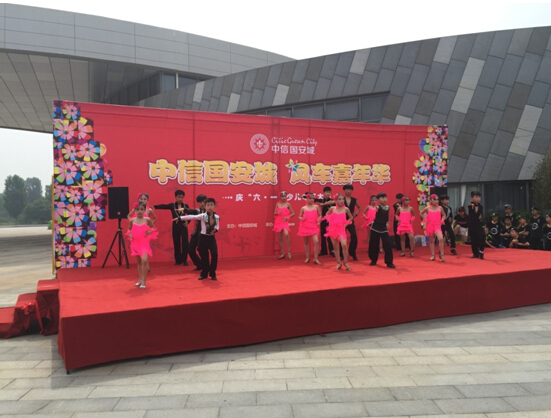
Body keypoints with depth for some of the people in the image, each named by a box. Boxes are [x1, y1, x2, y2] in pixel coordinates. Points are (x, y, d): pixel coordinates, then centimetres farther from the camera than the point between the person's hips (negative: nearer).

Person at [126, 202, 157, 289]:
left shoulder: (147, 220, -5)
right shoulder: (132, 221, 1)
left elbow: (153, 228, 8)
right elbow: (129, 229, 16)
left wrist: (150, 231, -12)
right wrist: (129, 234, -5)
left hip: (144, 244, -3)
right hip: (135, 244, 3)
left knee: (144, 260, -19)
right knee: (138, 261, 14)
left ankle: (143, 281, -10)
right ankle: (140, 279, 27)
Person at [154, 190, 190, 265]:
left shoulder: (185, 206, 4)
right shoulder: (172, 205, 1)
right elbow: (163, 206, -12)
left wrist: (187, 221, -2)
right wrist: (153, 206, -24)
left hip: (183, 226, 0)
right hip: (175, 226, 0)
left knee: (184, 243, -6)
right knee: (176, 243, 4)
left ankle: (184, 260, 3)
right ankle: (178, 260, 13)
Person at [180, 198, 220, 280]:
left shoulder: (217, 217, -1)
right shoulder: (202, 216, -8)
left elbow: (217, 227, 8)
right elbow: (191, 217, -9)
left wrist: (215, 229, -15)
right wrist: (180, 218, -12)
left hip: (212, 238, 1)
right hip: (203, 237, -1)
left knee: (214, 255, -6)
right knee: (203, 256, 6)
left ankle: (212, 274, 9)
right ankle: (204, 274, 21)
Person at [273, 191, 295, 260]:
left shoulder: (288, 204, 0)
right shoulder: (278, 204, 7)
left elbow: (293, 213, 3)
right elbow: (274, 213, 7)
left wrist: (287, 217, -12)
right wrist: (278, 213, -15)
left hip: (285, 222, -3)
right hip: (278, 222, 3)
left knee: (286, 234, -27)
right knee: (280, 238, 7)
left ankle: (289, 252, -14)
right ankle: (283, 253, 18)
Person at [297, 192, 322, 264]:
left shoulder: (316, 207, 1)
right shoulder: (303, 208, -1)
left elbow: (320, 215, 11)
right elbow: (299, 216, 9)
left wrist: (319, 220, -9)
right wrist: (301, 218, -13)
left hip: (313, 227, 0)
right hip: (305, 227, 0)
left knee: (316, 241, -14)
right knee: (306, 242, 10)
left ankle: (315, 258, -4)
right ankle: (307, 257, 24)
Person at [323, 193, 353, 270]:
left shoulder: (346, 209, -4)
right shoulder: (332, 208, -1)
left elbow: (351, 217, 13)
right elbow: (327, 215, 18)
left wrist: (346, 224, 2)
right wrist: (330, 222, 6)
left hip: (341, 229, -2)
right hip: (333, 229, 2)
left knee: (344, 245, -19)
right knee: (335, 247, 6)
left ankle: (346, 263, -4)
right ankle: (338, 263, 18)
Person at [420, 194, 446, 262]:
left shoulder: (440, 208, 1)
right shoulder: (428, 208, -1)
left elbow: (444, 215, 18)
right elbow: (421, 213, 17)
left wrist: (442, 220, 2)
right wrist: (425, 219, 5)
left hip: (437, 226, -1)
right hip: (429, 226, 1)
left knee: (441, 238, -22)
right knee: (431, 241, 9)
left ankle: (442, 255, -13)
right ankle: (432, 255, 19)